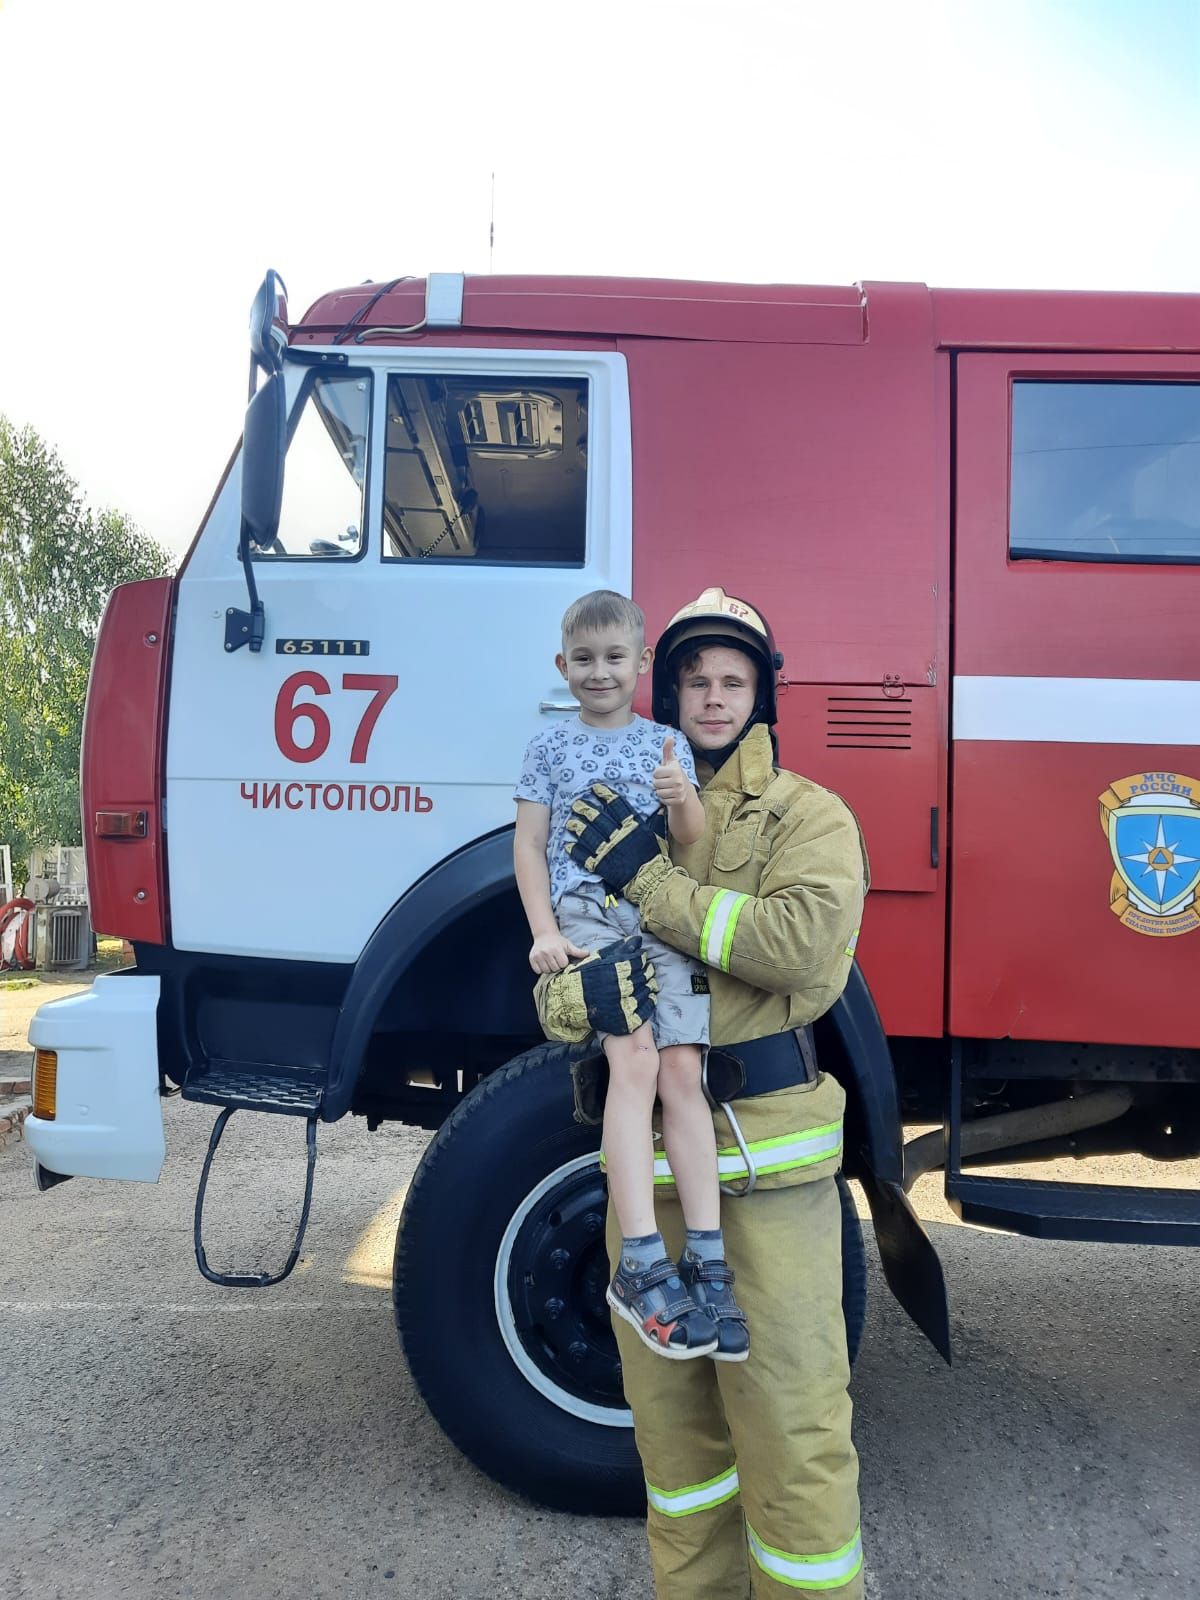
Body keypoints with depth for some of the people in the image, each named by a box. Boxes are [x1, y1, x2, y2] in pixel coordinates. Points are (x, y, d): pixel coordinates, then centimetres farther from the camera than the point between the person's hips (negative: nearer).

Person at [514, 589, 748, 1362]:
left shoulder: (666, 744, 14)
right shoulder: (552, 746, 11)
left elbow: (693, 843, 5)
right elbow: (529, 845, 7)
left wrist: (682, 798, -17)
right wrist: (545, 934, -5)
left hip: (661, 918, 2)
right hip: (585, 915, -2)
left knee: (682, 1070, -10)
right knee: (634, 1057, -21)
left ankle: (707, 1260, -6)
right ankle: (641, 1265, -21)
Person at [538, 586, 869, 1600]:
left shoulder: (807, 815, 1)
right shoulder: (622, 815, 11)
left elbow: (807, 940, -19)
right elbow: (550, 987, 7)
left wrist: (651, 880, -17)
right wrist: (577, 992, -18)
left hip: (768, 1141, -4)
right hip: (648, 1141, 4)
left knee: (788, 1417, 0)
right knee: (669, 1408, 16)